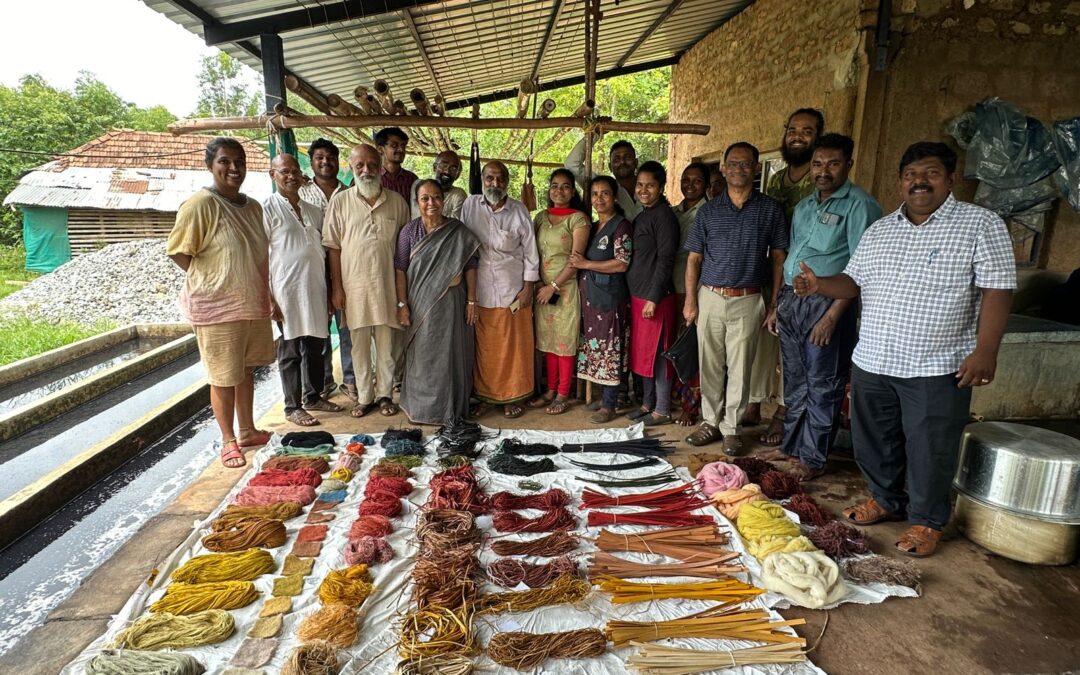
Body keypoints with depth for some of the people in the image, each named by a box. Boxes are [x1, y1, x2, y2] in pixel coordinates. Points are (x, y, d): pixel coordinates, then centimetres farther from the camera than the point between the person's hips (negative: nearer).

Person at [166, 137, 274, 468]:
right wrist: (211, 281, -10)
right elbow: (178, 252, -12)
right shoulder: (200, 204, -13)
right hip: (218, 307, -7)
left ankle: (247, 430, 31)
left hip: (253, 304, 7)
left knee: (247, 369, 17)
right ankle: (228, 440, 18)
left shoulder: (253, 207, 9)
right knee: (224, 377, 3)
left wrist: (266, 296, 10)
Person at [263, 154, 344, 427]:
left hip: (315, 289, 6)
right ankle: (293, 407, 14)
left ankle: (313, 396, 28)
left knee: (315, 346, 12)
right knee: (290, 350, 3)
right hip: (286, 291, -6)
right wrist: (267, 298, -14)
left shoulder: (313, 211, 15)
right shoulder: (267, 209, -4)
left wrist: (330, 289, 13)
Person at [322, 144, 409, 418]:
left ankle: (385, 394, 22)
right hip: (354, 285, 0)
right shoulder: (340, 201, 1)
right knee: (359, 345, 9)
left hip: (387, 284, 1)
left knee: (386, 343, 9)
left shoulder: (397, 202, 4)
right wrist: (337, 287, -4)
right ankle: (364, 396, 22)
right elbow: (333, 247, 1)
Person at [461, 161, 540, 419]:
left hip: (512, 291, -1)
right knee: (483, 347, 8)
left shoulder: (519, 210, -1)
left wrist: (528, 288, -2)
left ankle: (512, 396, 20)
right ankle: (484, 394, 23)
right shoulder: (470, 205, 1)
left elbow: (530, 252, 2)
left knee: (513, 347, 6)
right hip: (479, 291, 1)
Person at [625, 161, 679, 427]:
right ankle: (647, 403, 27)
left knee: (657, 352, 0)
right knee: (642, 352, 15)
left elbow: (665, 260, -17)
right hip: (637, 295, 9)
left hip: (656, 297, -9)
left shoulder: (664, 216, -12)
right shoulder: (642, 216, 15)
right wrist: (633, 295, 15)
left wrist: (653, 298, -20)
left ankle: (662, 410, 12)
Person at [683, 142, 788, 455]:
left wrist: (774, 304, 0)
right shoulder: (709, 210, 7)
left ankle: (731, 427, 16)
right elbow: (694, 257, 8)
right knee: (710, 365, 8)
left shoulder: (770, 209, 3)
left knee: (739, 368, 3)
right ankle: (710, 421, 22)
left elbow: (778, 258, 4)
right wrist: (690, 299, 0)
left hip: (748, 301, -2)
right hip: (710, 298, 2)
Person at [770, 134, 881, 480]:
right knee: (795, 381, 15)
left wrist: (833, 314, -20)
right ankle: (791, 445, 28)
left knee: (822, 386, 2)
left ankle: (813, 458, 13)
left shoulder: (859, 205, -9)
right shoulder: (804, 206, 15)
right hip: (791, 301, 7)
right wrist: (778, 303, 15)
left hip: (826, 304, -7)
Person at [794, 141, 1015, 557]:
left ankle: (926, 521, 26)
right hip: (872, 362, 5)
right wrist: (820, 285, -9)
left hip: (938, 368, -5)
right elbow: (854, 282, 12)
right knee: (873, 440, 16)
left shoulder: (981, 224, -4)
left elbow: (997, 291, -10)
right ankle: (886, 499, 38)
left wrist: (986, 350, -20)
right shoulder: (879, 231, 11)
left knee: (929, 450, 5)